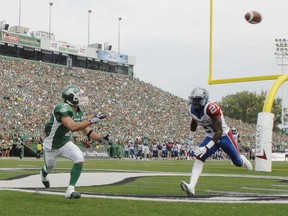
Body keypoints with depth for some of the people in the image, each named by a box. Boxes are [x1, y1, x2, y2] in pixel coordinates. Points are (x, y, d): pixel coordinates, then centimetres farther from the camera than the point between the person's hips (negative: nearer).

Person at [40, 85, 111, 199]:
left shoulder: (79, 112, -3)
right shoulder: (63, 108, -30)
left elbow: (87, 131, 0)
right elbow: (72, 127, -43)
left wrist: (101, 138, -15)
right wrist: (92, 120, -41)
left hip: (66, 143, 6)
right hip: (51, 145, -6)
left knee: (80, 159, -19)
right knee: (49, 167, 16)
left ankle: (70, 189, -11)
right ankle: (43, 174, 57)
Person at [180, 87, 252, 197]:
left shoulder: (211, 108, -33)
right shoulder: (192, 109, -10)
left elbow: (219, 132, -32)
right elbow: (194, 123, 15)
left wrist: (207, 148, -37)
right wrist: (190, 138, 27)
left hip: (224, 136, -5)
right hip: (210, 137, 5)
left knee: (237, 162, 15)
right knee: (199, 158, -20)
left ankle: (243, 160, 54)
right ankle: (191, 187, -30)